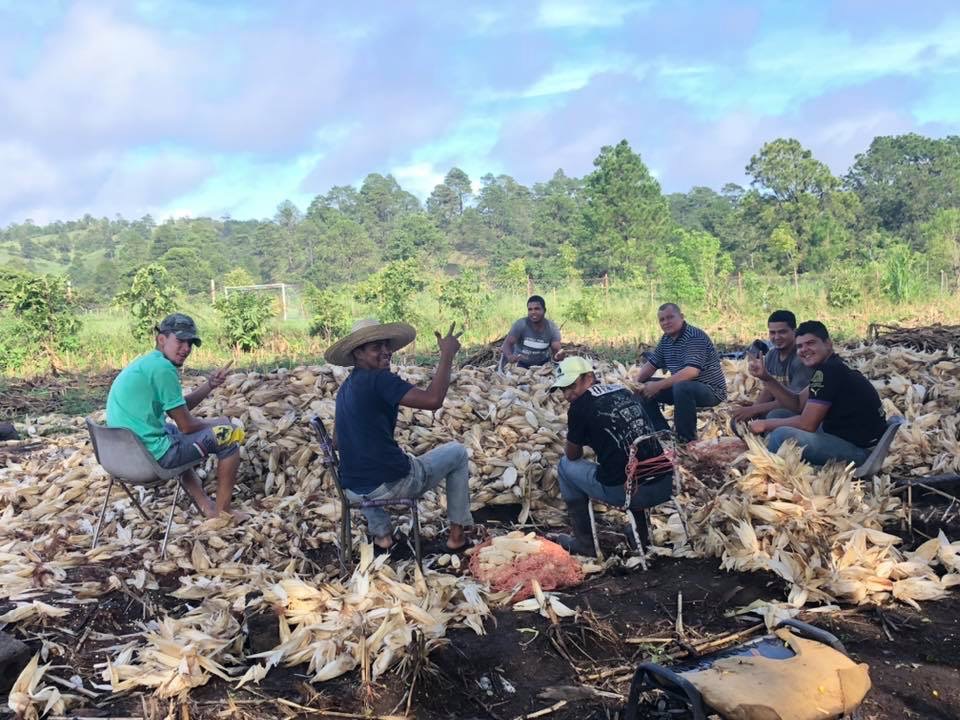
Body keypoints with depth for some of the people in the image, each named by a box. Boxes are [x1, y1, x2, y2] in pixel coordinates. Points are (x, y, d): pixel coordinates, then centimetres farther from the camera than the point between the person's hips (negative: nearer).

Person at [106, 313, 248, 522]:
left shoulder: (143, 363, 12)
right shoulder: (163, 367, -18)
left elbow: (178, 408, 20)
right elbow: (186, 425, -13)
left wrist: (210, 385, 11)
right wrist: (217, 423, 6)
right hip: (153, 455, -10)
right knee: (229, 435, 2)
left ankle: (205, 506, 32)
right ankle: (222, 512, 13)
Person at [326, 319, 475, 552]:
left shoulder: (345, 388, 10)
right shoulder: (379, 379, -16)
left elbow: (338, 441, 19)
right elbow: (433, 400, -25)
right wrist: (447, 355, -17)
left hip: (353, 490, 7)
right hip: (393, 483, -7)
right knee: (457, 452, 18)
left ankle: (381, 533, 34)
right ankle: (458, 533, 21)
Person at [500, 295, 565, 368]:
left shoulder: (552, 328, -11)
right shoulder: (520, 325, -17)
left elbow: (556, 350, -15)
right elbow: (507, 343, -24)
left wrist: (559, 356, -41)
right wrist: (509, 356, -46)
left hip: (543, 365, 0)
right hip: (521, 364, 0)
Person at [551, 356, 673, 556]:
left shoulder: (580, 406, -2)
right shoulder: (625, 392, 17)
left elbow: (572, 455, 11)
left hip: (627, 492, -6)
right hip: (667, 487, 7)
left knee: (566, 465, 16)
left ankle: (585, 543, 18)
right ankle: (640, 534, 35)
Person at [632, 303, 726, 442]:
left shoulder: (695, 336, -21)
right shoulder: (666, 339, 6)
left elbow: (692, 371, -34)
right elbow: (651, 364, 13)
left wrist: (658, 385, -35)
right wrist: (636, 380, -9)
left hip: (711, 390, -9)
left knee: (682, 388, -38)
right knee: (643, 388, 2)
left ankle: (687, 440, -22)